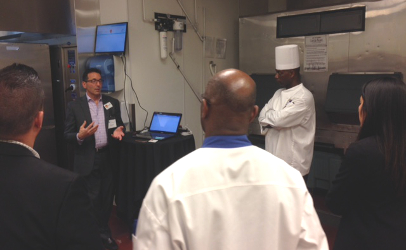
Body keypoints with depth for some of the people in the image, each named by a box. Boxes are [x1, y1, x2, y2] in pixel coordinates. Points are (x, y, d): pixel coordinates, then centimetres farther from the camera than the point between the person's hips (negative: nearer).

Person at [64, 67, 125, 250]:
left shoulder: (113, 103, 8)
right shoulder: (75, 106, -1)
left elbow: (120, 125, 14)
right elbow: (67, 135, -1)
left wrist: (118, 131, -9)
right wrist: (80, 136, -21)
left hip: (108, 158, 3)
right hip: (87, 160, -3)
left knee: (107, 198, 12)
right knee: (92, 200, 0)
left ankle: (104, 232, 30)